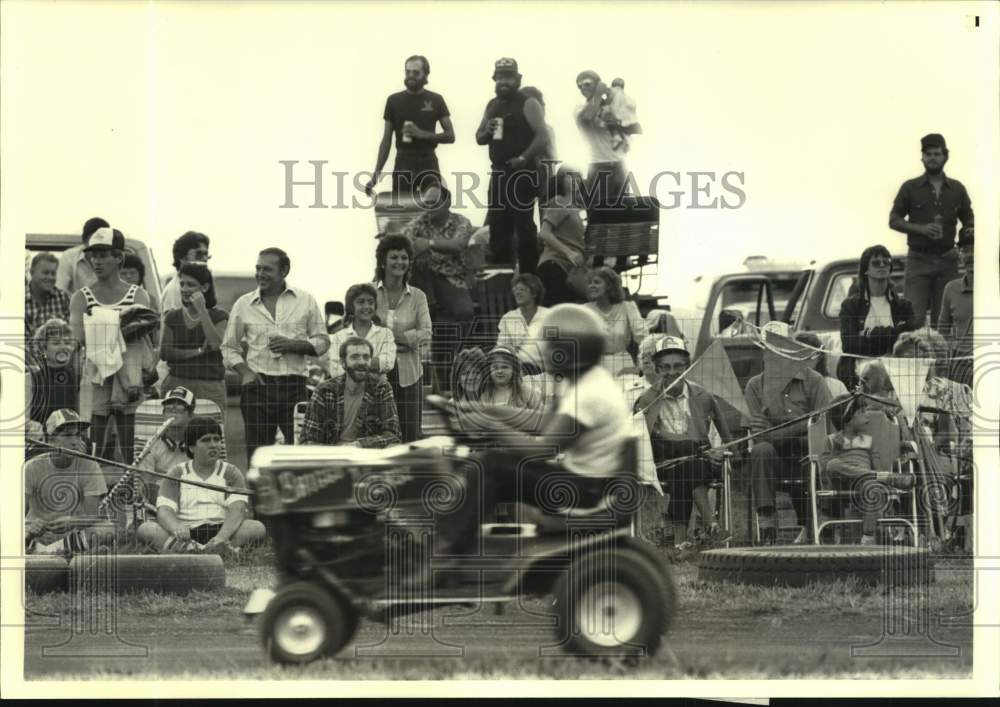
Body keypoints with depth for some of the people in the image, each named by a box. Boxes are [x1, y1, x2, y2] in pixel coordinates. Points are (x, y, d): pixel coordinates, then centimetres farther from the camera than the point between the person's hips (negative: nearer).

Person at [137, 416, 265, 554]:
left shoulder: (231, 473, 11)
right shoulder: (176, 475, 12)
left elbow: (237, 510, -6)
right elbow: (164, 510, -3)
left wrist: (222, 536, -29)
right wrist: (176, 528, -29)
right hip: (186, 535, 0)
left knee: (257, 528, -27)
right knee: (145, 529, -26)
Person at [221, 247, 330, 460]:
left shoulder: (306, 301, 8)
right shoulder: (244, 305, 9)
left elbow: (322, 341, 9)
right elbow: (229, 347, 13)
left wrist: (292, 345, -8)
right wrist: (244, 371, -6)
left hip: (294, 386, 0)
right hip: (258, 385, 0)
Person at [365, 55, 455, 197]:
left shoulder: (435, 100, 4)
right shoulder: (394, 100, 5)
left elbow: (450, 136, 2)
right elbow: (386, 140, 8)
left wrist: (422, 134, -15)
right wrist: (376, 173, -1)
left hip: (428, 164, 0)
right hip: (403, 164, 0)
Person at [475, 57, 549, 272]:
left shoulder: (528, 104, -5)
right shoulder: (492, 106, 16)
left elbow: (543, 137, -13)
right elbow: (479, 138, 20)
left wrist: (524, 158, -22)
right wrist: (487, 132, -3)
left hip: (521, 173, -7)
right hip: (498, 173, 7)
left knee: (524, 227, -8)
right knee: (497, 228, 9)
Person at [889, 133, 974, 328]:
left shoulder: (957, 189, 11)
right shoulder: (910, 187, 4)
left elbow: (969, 220, 17)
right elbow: (894, 220, 3)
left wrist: (970, 229, -7)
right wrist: (921, 229, -12)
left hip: (947, 259, 2)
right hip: (919, 259, -2)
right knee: (914, 317, -12)